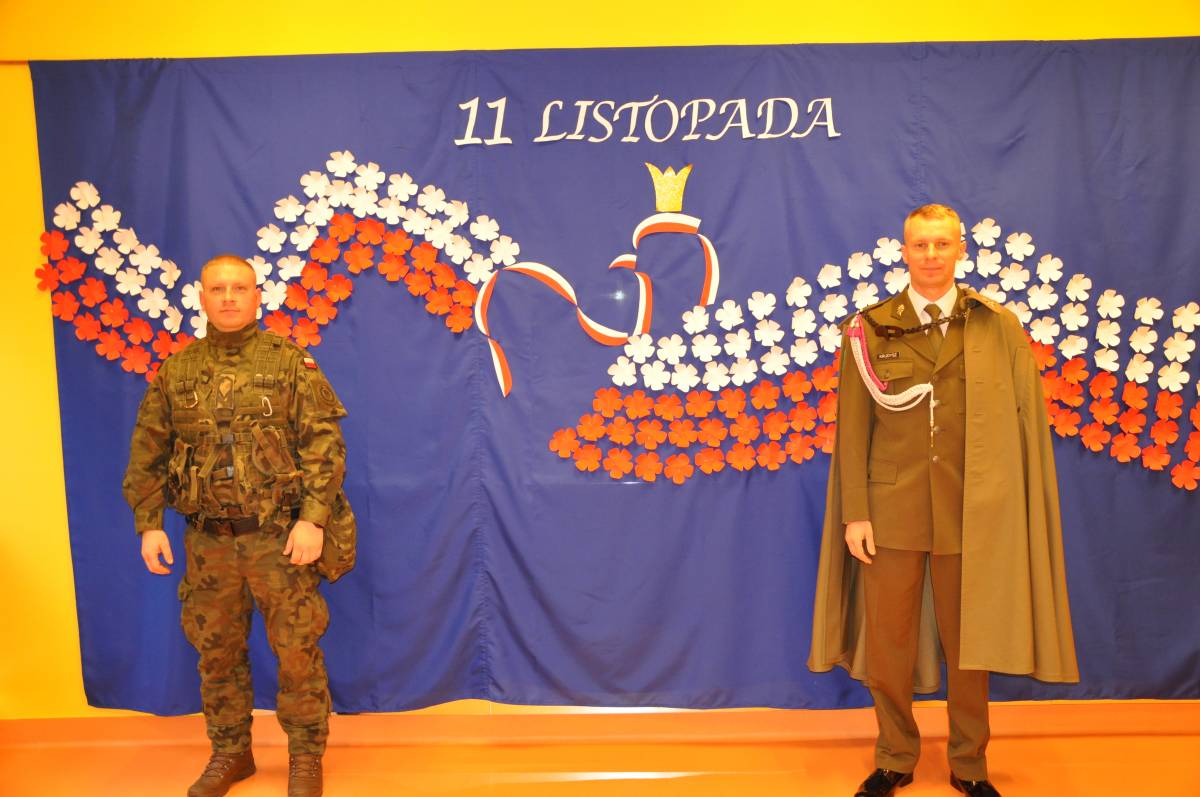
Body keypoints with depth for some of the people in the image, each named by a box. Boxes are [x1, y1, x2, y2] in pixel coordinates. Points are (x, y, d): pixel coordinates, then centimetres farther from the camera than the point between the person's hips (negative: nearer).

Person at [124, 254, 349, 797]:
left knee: (297, 650, 3)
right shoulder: (175, 372, 7)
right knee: (216, 651, 14)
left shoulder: (291, 364, -3)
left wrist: (312, 518, -16)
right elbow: (146, 455, 11)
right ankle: (230, 752, 32)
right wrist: (149, 525, 5)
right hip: (207, 539, 3)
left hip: (278, 536, -3)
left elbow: (325, 445, -8)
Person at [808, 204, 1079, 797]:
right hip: (891, 509, 0)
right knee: (887, 641, 9)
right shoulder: (869, 329, 2)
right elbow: (852, 427, 1)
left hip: (971, 514, 0)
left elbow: (1024, 425, 0)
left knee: (967, 641, 11)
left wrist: (1011, 511, -6)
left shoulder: (999, 328, 2)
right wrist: (854, 513, -4)